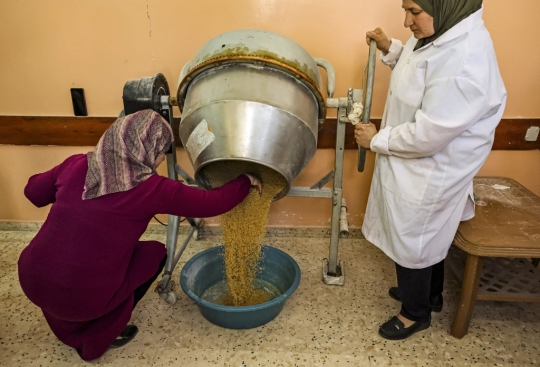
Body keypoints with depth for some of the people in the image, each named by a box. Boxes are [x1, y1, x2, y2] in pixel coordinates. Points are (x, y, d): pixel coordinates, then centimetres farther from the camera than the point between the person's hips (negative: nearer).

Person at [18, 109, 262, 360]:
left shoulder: (76, 165, -2)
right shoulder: (152, 189, -14)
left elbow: (33, 192, 15)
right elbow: (212, 203, -6)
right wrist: (246, 181, 9)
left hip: (31, 281, 5)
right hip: (83, 298, -5)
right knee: (155, 252, 16)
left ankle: (67, 325, 37)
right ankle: (101, 335, 21)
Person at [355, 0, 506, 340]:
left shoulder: (464, 61, -30)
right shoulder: (442, 34, 0)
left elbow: (428, 134, -29)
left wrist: (376, 140, -16)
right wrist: (391, 48, 3)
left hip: (428, 175, -9)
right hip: (417, 167, 9)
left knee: (412, 243, 10)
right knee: (427, 236, 25)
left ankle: (416, 313, 35)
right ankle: (429, 293, 49)